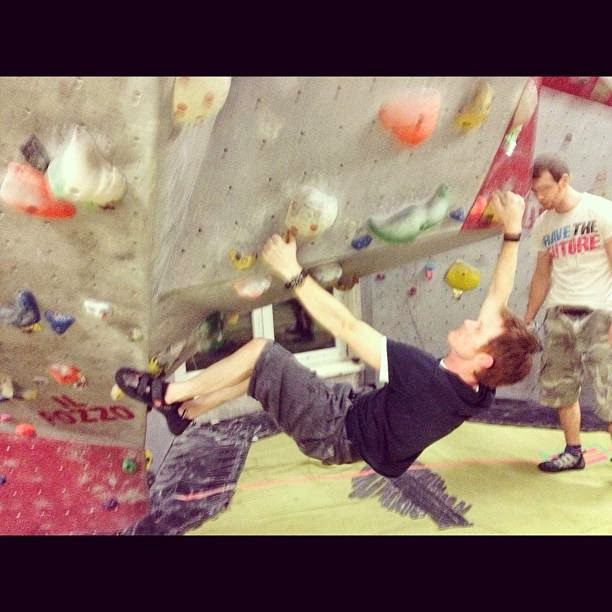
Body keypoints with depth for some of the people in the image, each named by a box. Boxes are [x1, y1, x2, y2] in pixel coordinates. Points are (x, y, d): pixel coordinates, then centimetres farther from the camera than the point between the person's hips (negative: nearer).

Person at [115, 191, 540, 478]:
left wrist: (293, 274, -29)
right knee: (264, 368, 16)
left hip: (336, 431, -8)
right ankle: (186, 410, 33)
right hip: (357, 410, 8)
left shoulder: (427, 379, -39)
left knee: (261, 353, -9)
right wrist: (512, 232, -6)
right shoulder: (482, 386, -17)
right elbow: (498, 299, -6)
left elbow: (346, 326, -35)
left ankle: (169, 393, 9)